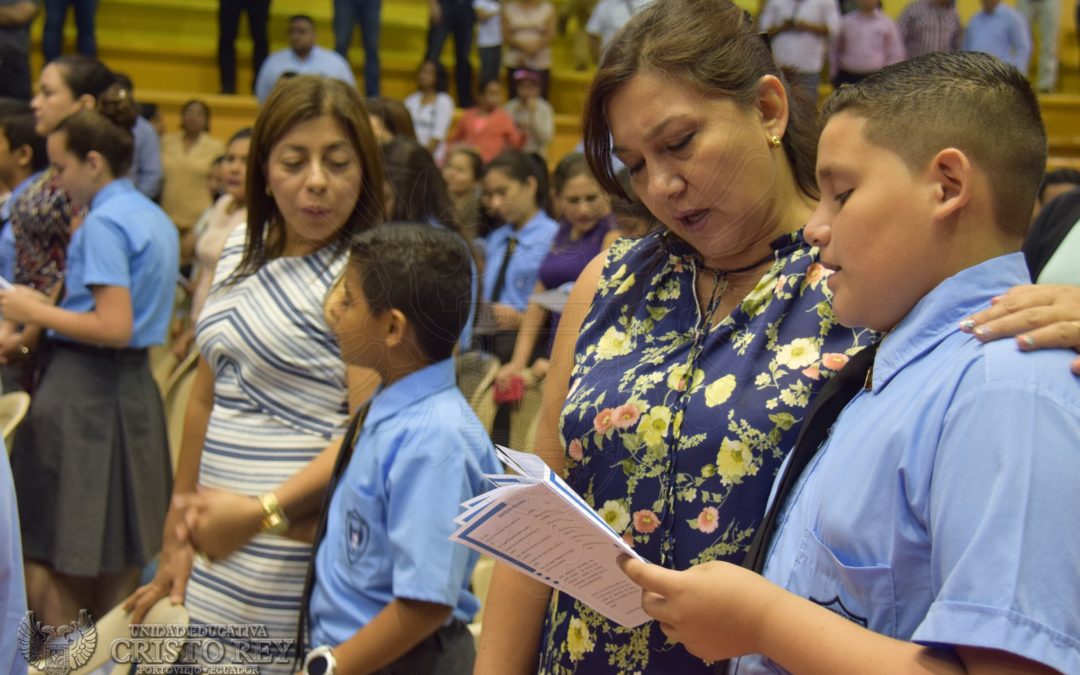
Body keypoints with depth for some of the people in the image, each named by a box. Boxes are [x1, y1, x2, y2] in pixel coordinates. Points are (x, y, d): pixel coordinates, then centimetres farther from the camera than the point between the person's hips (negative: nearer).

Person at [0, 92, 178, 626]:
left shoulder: (103, 223, -14)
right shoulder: (155, 218, 13)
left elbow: (115, 328, -21)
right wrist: (50, 309, 17)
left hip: (83, 391, -9)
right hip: (135, 387, 9)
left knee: (50, 549, 0)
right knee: (119, 554, 14)